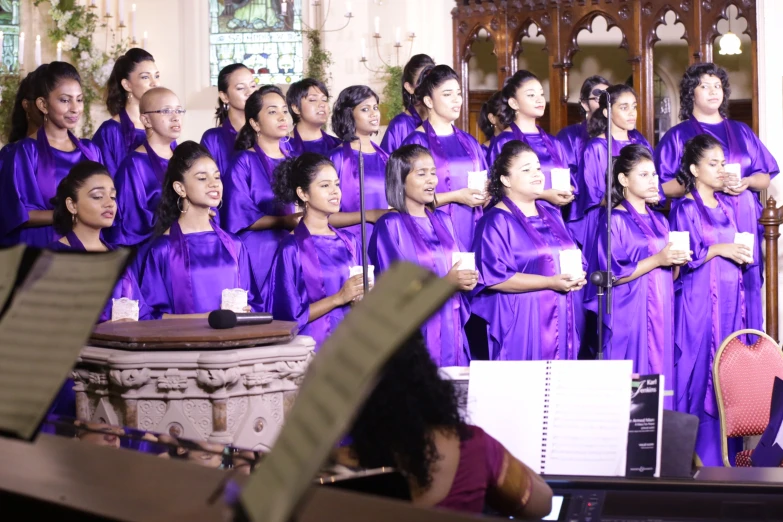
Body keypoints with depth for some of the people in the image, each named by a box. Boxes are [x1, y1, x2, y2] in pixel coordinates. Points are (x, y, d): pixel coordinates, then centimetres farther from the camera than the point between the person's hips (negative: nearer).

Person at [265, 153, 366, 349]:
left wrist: (361, 298, -2)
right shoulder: (292, 248, -3)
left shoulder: (348, 241, 14)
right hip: (313, 342, -6)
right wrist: (338, 298, -12)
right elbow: (289, 316, -4)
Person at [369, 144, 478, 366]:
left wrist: (467, 279, -6)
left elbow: (459, 265, 17)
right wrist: (444, 282, -21)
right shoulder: (390, 227, -6)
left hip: (450, 329, 6)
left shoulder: (442, 221, 13)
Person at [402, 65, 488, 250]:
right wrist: (455, 196, -18)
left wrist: (484, 195, -4)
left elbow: (483, 184, 19)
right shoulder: (417, 142, -5)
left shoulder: (469, 142, 15)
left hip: (472, 231, 5)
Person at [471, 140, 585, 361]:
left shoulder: (552, 215, 15)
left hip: (561, 321, 7)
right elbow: (494, 276, -17)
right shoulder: (496, 222, -8)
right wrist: (550, 283, -21)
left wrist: (577, 276, -2)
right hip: (522, 324, -7)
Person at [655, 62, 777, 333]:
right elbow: (664, 186, -3)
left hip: (743, 227, 3)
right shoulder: (677, 136, 5)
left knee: (743, 297, 1)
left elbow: (766, 177, 14)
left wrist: (746, 182, -8)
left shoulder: (742, 132, 16)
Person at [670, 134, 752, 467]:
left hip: (730, 299, 6)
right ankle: (696, 455, 1)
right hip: (699, 300, -6)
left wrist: (743, 254, 1)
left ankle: (724, 452, 11)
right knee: (700, 371, -6)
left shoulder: (726, 206, 14)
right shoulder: (685, 209, -4)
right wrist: (720, 250, -10)